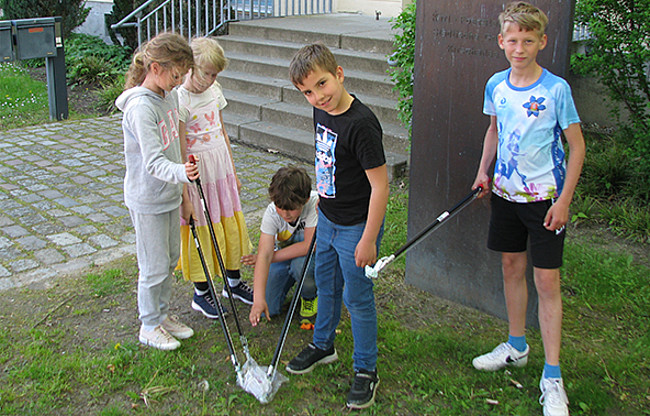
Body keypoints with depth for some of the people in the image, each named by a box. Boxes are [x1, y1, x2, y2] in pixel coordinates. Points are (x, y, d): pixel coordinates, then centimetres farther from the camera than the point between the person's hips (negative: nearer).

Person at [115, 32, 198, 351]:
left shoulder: (169, 95, 2)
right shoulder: (141, 107, -26)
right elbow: (153, 162, -31)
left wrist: (182, 175, 21)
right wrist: (180, 173, -49)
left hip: (170, 194, 9)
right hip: (147, 200, -9)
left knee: (171, 260, 19)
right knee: (154, 266, 5)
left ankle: (162, 314, 37)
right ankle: (149, 326, 24)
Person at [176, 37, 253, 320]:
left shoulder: (214, 91, 4)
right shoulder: (180, 100, -18)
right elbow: (179, 153, -17)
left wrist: (233, 173, 18)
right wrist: (185, 197, -17)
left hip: (222, 169, 7)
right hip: (196, 174, -7)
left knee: (231, 226, 14)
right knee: (203, 231, 4)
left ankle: (233, 282, 34)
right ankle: (201, 294, 22)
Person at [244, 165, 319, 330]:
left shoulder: (315, 203, -31)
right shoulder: (272, 212, -23)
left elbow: (309, 246, -32)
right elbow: (264, 253, -29)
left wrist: (270, 257, -24)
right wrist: (259, 298, -39)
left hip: (313, 253, -3)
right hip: (285, 254, 3)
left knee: (301, 263, -38)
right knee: (268, 309, -9)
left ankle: (310, 296, -3)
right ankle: (292, 276, 20)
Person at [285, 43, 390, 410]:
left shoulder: (361, 124, -28)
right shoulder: (322, 112, -1)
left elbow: (380, 185, -25)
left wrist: (368, 240, -22)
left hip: (356, 227, -8)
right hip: (328, 220, 8)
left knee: (357, 297, 6)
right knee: (326, 285, 23)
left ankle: (366, 369, 24)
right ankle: (323, 345, 45)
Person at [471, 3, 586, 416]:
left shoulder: (556, 89, -13)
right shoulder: (495, 85, 1)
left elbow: (577, 146, -9)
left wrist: (563, 201, -13)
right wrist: (483, 172, 7)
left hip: (545, 197, -5)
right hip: (506, 193, 5)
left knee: (547, 281, -3)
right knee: (512, 267, 15)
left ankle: (552, 377, 7)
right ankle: (517, 347, 34)